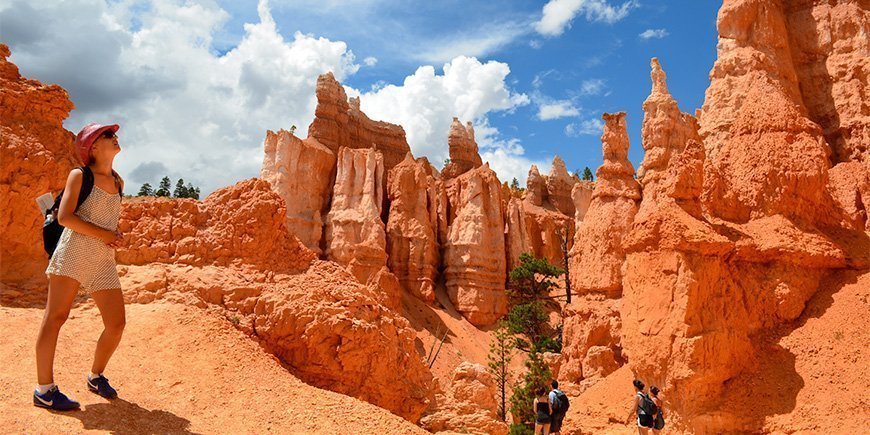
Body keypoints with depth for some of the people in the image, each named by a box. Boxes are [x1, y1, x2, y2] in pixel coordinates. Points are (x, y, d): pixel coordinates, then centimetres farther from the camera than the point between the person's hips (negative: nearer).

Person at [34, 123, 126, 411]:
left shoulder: (118, 182, 17)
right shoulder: (79, 175, 2)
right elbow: (64, 216, -8)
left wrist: (116, 236, 8)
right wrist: (103, 234, -11)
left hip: (104, 260, 5)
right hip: (74, 253, -5)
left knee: (117, 324, 0)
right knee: (55, 317, -4)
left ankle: (96, 376, 21)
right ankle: (44, 389, 3)